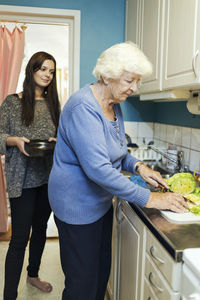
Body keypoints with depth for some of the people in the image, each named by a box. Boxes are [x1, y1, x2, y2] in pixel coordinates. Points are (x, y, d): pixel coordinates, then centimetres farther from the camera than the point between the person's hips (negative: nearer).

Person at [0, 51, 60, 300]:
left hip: (48, 177, 5)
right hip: (22, 179, -5)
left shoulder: (52, 103, 9)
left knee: (40, 228, 19)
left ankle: (33, 274, 41)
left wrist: (57, 141, -7)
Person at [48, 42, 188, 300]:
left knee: (102, 272, 21)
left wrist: (138, 166, -3)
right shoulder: (83, 107, -25)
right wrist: (148, 199, -28)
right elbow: (98, 168, -33)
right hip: (77, 206, -9)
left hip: (101, 200, 9)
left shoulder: (114, 105, 5)